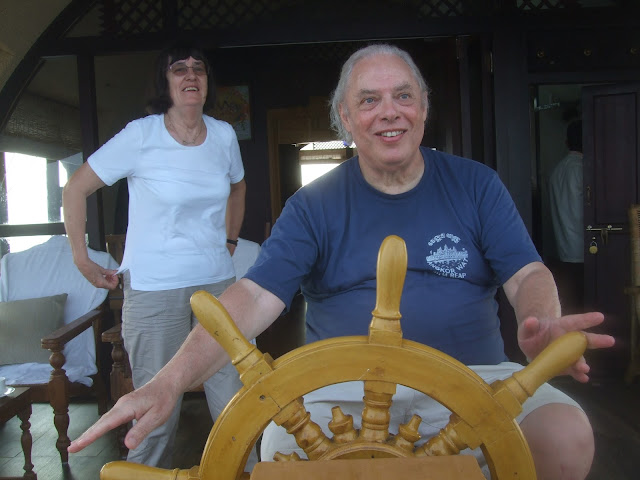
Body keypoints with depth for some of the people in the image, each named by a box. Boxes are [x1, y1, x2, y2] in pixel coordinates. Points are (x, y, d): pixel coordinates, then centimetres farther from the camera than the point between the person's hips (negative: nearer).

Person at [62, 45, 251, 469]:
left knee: (234, 404, 7)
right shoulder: (140, 136, -6)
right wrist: (83, 261, -1)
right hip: (154, 290, -3)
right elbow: (75, 190, 1)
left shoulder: (224, 135, 5)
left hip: (218, 282, 4)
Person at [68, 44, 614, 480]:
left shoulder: (476, 185, 7)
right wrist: (169, 381, -23)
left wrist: (545, 326, -24)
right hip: (345, 385, -1)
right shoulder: (314, 206, 2)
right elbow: (254, 296, -9)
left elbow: (527, 273, 2)